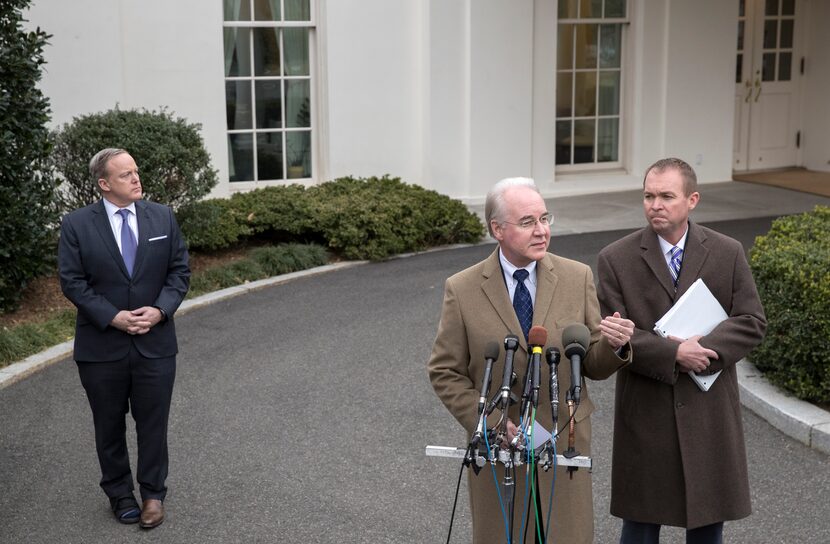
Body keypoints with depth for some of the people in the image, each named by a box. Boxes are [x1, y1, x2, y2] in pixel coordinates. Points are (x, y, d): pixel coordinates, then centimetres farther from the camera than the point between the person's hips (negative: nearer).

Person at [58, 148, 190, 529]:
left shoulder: (162, 217, 2)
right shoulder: (77, 224, -5)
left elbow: (179, 270, 3)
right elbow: (72, 281, -7)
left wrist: (160, 310, -13)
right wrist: (112, 317, -16)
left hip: (155, 342, 1)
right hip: (101, 345, -1)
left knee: (153, 423, 7)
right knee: (109, 426, 12)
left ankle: (153, 494, 23)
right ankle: (119, 494, 29)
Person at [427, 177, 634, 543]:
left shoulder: (577, 278, -3)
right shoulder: (462, 290, -7)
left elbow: (594, 367, 0)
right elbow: (445, 373, -3)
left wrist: (615, 346, -21)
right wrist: (486, 422, -15)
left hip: (566, 443, 1)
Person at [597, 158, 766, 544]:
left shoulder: (728, 253, 0)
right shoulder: (615, 259, -5)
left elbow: (752, 322, -2)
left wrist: (704, 348, -17)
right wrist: (673, 353, -20)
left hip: (710, 408, 2)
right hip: (646, 410, -1)